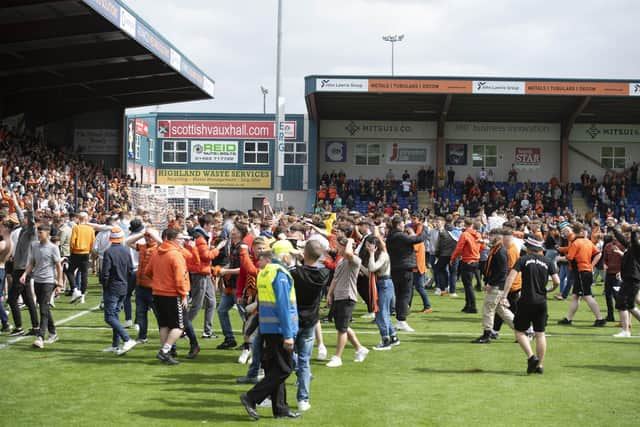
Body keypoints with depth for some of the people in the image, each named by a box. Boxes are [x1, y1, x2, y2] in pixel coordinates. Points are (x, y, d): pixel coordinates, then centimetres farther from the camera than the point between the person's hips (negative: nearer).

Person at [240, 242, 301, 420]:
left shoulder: (264, 272, 13)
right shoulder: (280, 273, -15)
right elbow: (283, 306, -20)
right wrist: (288, 335, -19)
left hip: (267, 327, 9)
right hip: (279, 328, -9)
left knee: (274, 368, 12)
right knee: (284, 369, -4)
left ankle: (280, 409, 17)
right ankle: (251, 398, -7)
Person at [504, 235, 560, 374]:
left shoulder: (524, 259, -3)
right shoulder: (548, 262, 4)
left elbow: (511, 277, -14)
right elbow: (557, 281, -4)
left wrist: (504, 296, -14)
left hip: (526, 301, -3)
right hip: (541, 302, 3)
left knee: (520, 331, 8)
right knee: (540, 334, 10)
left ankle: (531, 357, -10)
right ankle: (539, 365, 11)